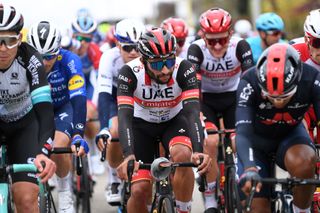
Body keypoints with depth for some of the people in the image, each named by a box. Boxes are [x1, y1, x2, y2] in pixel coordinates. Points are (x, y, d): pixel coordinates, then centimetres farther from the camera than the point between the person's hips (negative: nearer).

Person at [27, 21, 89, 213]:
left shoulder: (69, 61, -32)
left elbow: (78, 99, -39)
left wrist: (78, 135, -51)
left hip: (64, 106, -2)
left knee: (58, 148, -27)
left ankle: (66, 197, -6)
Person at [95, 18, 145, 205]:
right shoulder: (110, 58, -34)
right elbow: (104, 95, -40)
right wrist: (103, 129, -53)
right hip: (117, 95, -1)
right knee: (116, 133, -26)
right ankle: (115, 180, -3)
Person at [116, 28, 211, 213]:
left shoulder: (183, 69, -30)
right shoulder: (130, 72, -30)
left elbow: (192, 111, -37)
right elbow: (125, 116, -38)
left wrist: (198, 151, -53)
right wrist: (129, 156, -54)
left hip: (174, 121, 0)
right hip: (142, 124, 0)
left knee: (183, 155, -33)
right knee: (140, 190, -14)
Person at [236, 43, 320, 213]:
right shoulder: (249, 83, -33)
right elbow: (243, 133, -40)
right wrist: (249, 170, -59)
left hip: (290, 134, 0)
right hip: (256, 139, 0)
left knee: (303, 161, -34)